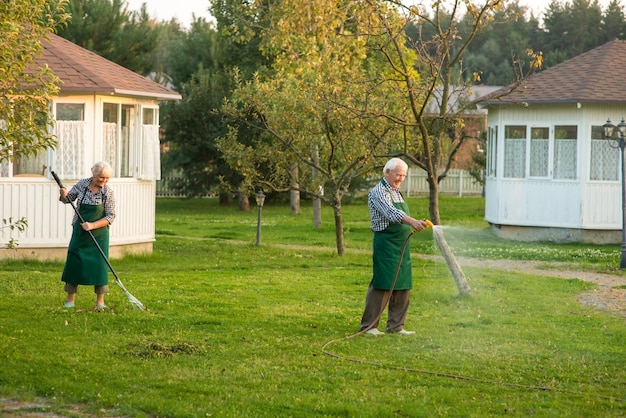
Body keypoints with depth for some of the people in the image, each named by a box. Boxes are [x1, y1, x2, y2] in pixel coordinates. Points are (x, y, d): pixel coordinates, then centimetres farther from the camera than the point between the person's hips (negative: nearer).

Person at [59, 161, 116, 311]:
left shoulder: (108, 192, -8)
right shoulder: (82, 184, -3)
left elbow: (110, 216, -9)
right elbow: (68, 199, 11)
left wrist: (92, 225, -20)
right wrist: (64, 195, -13)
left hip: (99, 233, -2)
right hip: (79, 232, 2)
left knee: (99, 263, -3)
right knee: (74, 261, 1)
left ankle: (100, 301, 6)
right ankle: (70, 299, 10)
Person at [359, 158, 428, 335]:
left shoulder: (397, 192, 18)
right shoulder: (378, 192, -11)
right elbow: (390, 212, -28)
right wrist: (412, 221, -42)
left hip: (401, 245, 9)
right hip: (386, 244, -9)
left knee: (403, 286, 7)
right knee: (382, 285, -9)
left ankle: (396, 325, 13)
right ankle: (368, 325, -2)